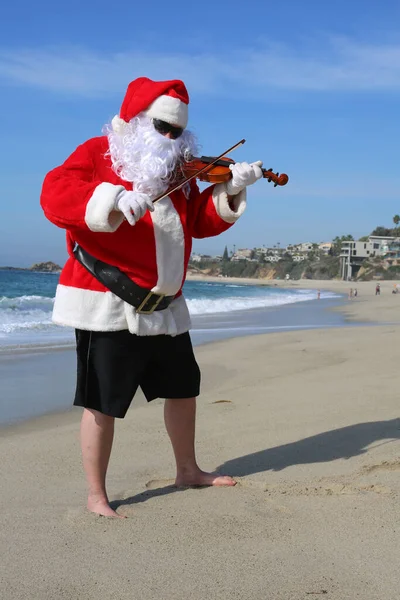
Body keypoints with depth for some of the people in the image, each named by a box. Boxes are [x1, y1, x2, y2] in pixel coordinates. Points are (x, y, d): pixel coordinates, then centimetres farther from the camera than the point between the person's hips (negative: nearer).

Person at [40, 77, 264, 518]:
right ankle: (96, 495, 12)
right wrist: (112, 199, -38)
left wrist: (230, 191, -6)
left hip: (165, 305, 8)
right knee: (103, 402, -3)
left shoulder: (177, 170, 15)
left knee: (183, 388, 19)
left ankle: (188, 470, 38)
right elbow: (55, 195, -22)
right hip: (107, 304, -7)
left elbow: (201, 221, 12)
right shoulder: (98, 153, -6)